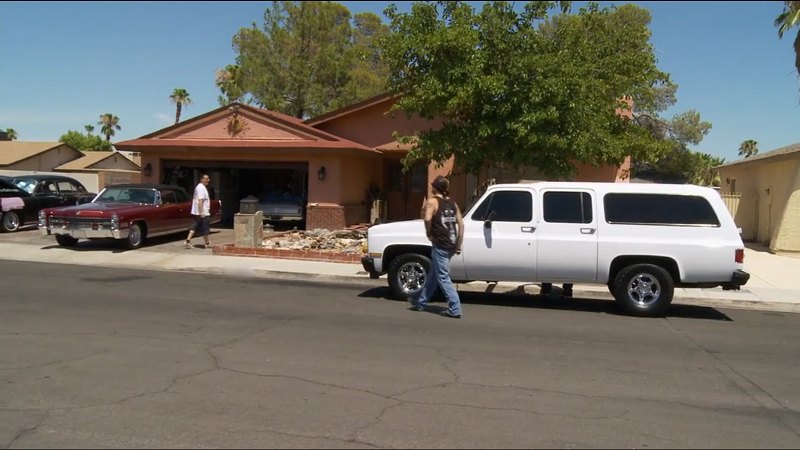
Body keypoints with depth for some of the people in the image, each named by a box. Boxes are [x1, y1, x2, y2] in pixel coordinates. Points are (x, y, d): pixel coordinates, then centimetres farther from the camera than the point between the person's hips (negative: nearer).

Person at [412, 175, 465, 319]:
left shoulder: (433, 202, -7)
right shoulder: (453, 203, 13)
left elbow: (428, 219, -25)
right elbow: (461, 224, 11)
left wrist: (429, 233, -8)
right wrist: (458, 245, 14)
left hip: (440, 245, -7)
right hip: (451, 245, 7)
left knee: (443, 277, -1)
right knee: (433, 274, 19)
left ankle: (454, 309, -6)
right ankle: (420, 302, 30)